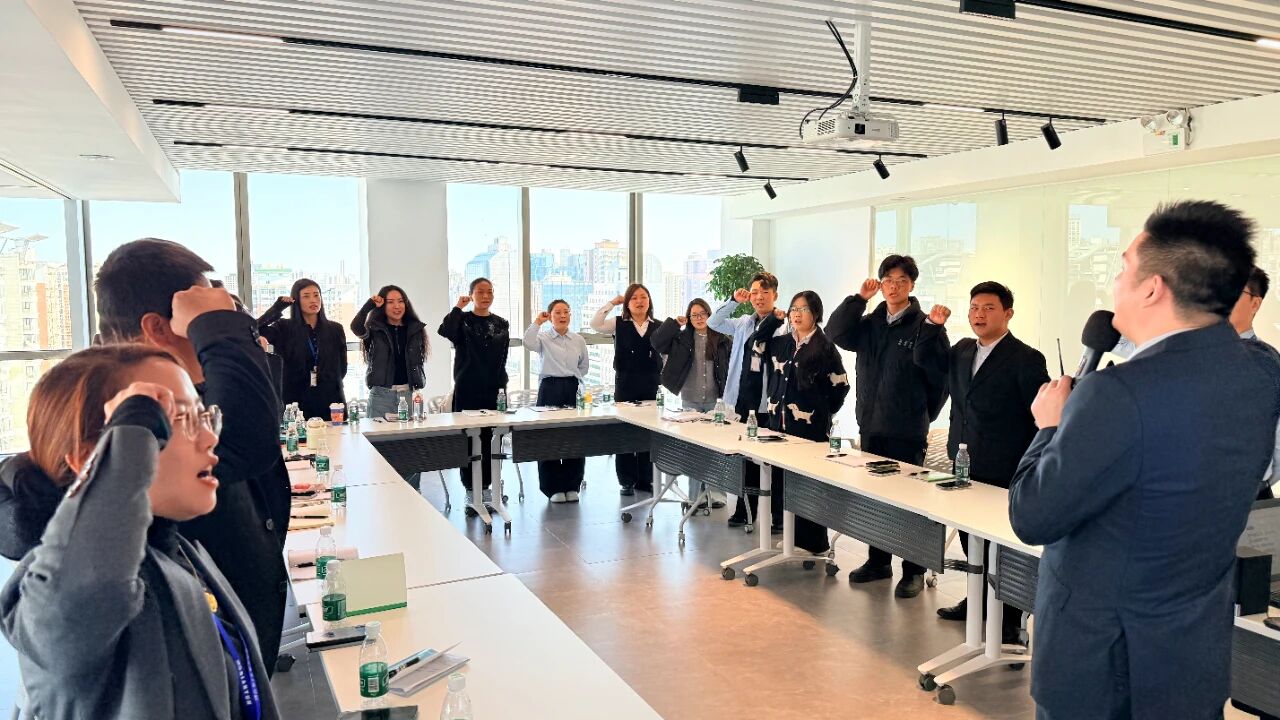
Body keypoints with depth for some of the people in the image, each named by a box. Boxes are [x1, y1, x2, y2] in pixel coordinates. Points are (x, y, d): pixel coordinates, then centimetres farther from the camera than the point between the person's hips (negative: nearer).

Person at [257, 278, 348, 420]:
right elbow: (255, 331, -15)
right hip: (296, 400, -2)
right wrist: (277, 308, -9)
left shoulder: (335, 329, 7)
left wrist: (329, 384, 5)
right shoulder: (285, 328, 2)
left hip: (331, 400, 2)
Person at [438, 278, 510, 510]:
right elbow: (444, 331, -23)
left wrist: (502, 387, 4)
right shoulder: (463, 321, 0)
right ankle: (471, 491, 10)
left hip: (493, 390, 3)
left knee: (489, 439, 7)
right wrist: (458, 308, -14)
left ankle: (485, 487, 18)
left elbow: (503, 359, 8)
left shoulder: (501, 324, 9)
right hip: (467, 389, -3)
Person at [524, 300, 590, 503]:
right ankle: (554, 488, 9)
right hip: (550, 388, -2)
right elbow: (528, 343, -22)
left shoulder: (578, 340, 10)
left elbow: (584, 365, 22)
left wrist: (574, 378, 11)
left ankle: (572, 486, 14)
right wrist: (537, 322, -14)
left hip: (572, 389, 3)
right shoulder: (544, 338, 1)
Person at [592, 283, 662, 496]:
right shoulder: (619, 324, 1)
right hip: (625, 384, -2)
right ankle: (627, 481, 10)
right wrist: (612, 303, -9)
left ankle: (645, 479, 18)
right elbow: (595, 324, -13)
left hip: (650, 385, 2)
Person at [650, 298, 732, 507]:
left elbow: (733, 366, -2)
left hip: (716, 400, -1)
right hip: (690, 401, 1)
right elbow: (657, 343, -6)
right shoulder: (682, 338, 3)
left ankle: (717, 493, 10)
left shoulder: (723, 340, 0)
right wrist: (674, 323, -8)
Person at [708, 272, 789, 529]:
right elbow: (713, 323, 10)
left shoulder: (783, 325, -6)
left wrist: (775, 322, -22)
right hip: (744, 398, 6)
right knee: (746, 456, 14)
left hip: (769, 402, -5)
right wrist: (733, 301, -1)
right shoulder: (743, 324, 12)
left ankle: (778, 515, 10)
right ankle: (745, 509, 25)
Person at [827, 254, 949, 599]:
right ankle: (878, 560, 27)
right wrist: (858, 299, -8)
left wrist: (933, 331, -25)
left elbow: (938, 370, -14)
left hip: (907, 430, -5)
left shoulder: (923, 325, -6)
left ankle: (914, 571, 13)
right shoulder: (870, 323, 9)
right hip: (871, 425, 6)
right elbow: (836, 332, -4)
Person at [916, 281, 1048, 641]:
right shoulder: (962, 350, 9)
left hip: (1004, 475, -6)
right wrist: (932, 325, 4)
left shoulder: (1025, 359, -11)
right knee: (971, 539, 16)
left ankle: (1010, 619, 16)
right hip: (965, 466, 7)